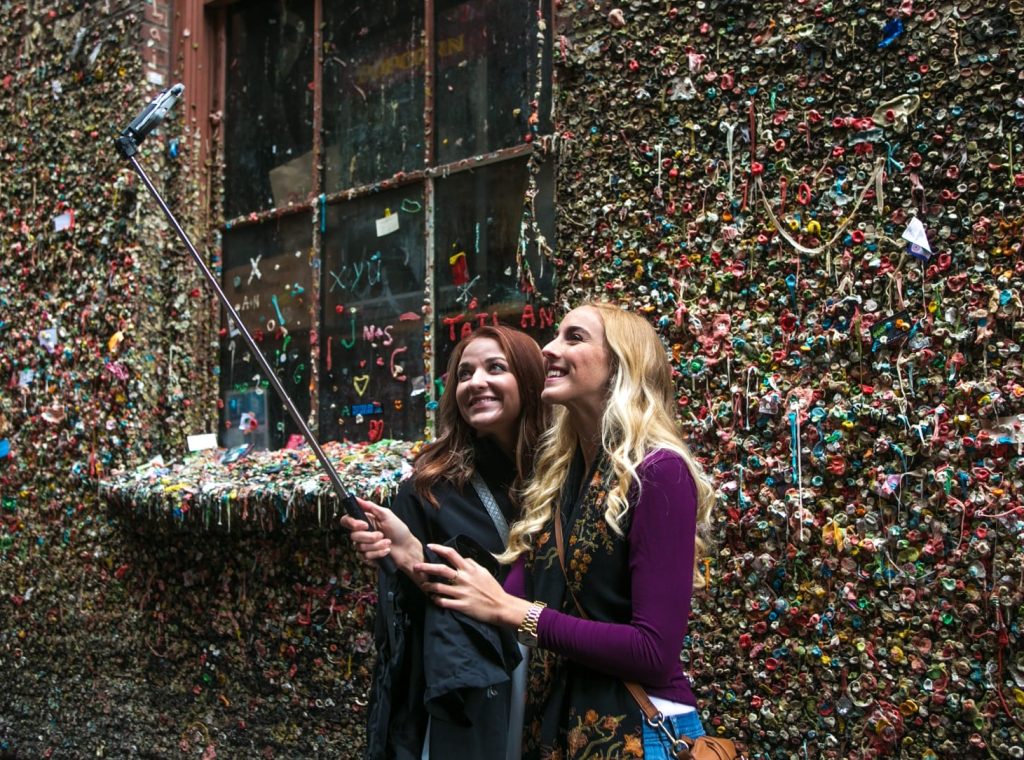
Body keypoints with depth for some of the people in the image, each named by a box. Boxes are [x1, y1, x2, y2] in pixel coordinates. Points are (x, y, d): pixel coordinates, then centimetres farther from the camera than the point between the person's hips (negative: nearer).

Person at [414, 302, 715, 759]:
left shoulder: (659, 473, -16)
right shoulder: (555, 471, 7)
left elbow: (655, 652, -22)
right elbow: (513, 599, 1)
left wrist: (512, 611, -20)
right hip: (550, 722, 7)